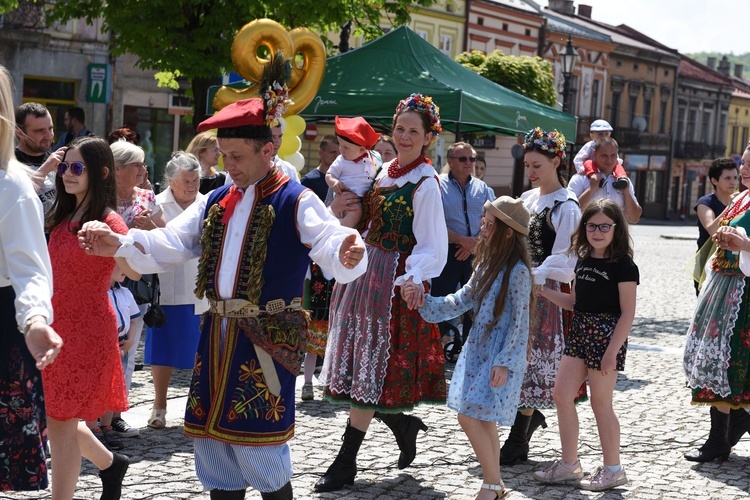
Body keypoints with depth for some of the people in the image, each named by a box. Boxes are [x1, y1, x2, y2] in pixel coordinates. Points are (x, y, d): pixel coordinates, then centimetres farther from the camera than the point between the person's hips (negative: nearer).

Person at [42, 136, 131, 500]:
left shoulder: (108, 222, -13)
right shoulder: (63, 217, 9)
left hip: (87, 330, -7)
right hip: (57, 328, 7)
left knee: (60, 422, -4)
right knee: (57, 418, 15)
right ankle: (110, 463, 39)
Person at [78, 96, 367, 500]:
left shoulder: (296, 202, -8)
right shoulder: (216, 203, 13)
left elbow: (331, 246, -22)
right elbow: (170, 245, 10)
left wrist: (346, 255, -46)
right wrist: (120, 244, -7)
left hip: (267, 340, -7)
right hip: (217, 333, 7)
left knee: (259, 446, -7)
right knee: (212, 437, 11)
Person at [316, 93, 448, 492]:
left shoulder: (425, 183, -13)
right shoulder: (387, 171, 11)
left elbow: (431, 246, -18)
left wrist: (412, 278, -34)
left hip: (394, 281, -8)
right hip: (365, 271, 8)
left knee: (370, 369, -3)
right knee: (357, 363, 11)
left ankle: (346, 463, 3)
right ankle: (402, 425, 29)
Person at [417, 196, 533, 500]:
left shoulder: (517, 271, -15)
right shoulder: (486, 263, 10)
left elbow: (520, 322, -15)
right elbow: (463, 300, 17)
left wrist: (504, 363, -18)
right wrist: (425, 303, 10)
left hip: (499, 358, -8)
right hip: (477, 351, 8)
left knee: (471, 417, -11)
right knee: (484, 421, 11)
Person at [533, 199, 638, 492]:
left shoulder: (623, 265, -11)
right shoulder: (583, 260, 11)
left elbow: (627, 313, -14)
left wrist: (612, 351, -19)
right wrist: (543, 291, 8)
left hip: (606, 336, -8)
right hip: (579, 333, 8)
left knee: (600, 403, -1)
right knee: (562, 395, 5)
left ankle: (613, 470, 12)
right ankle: (569, 465, 15)